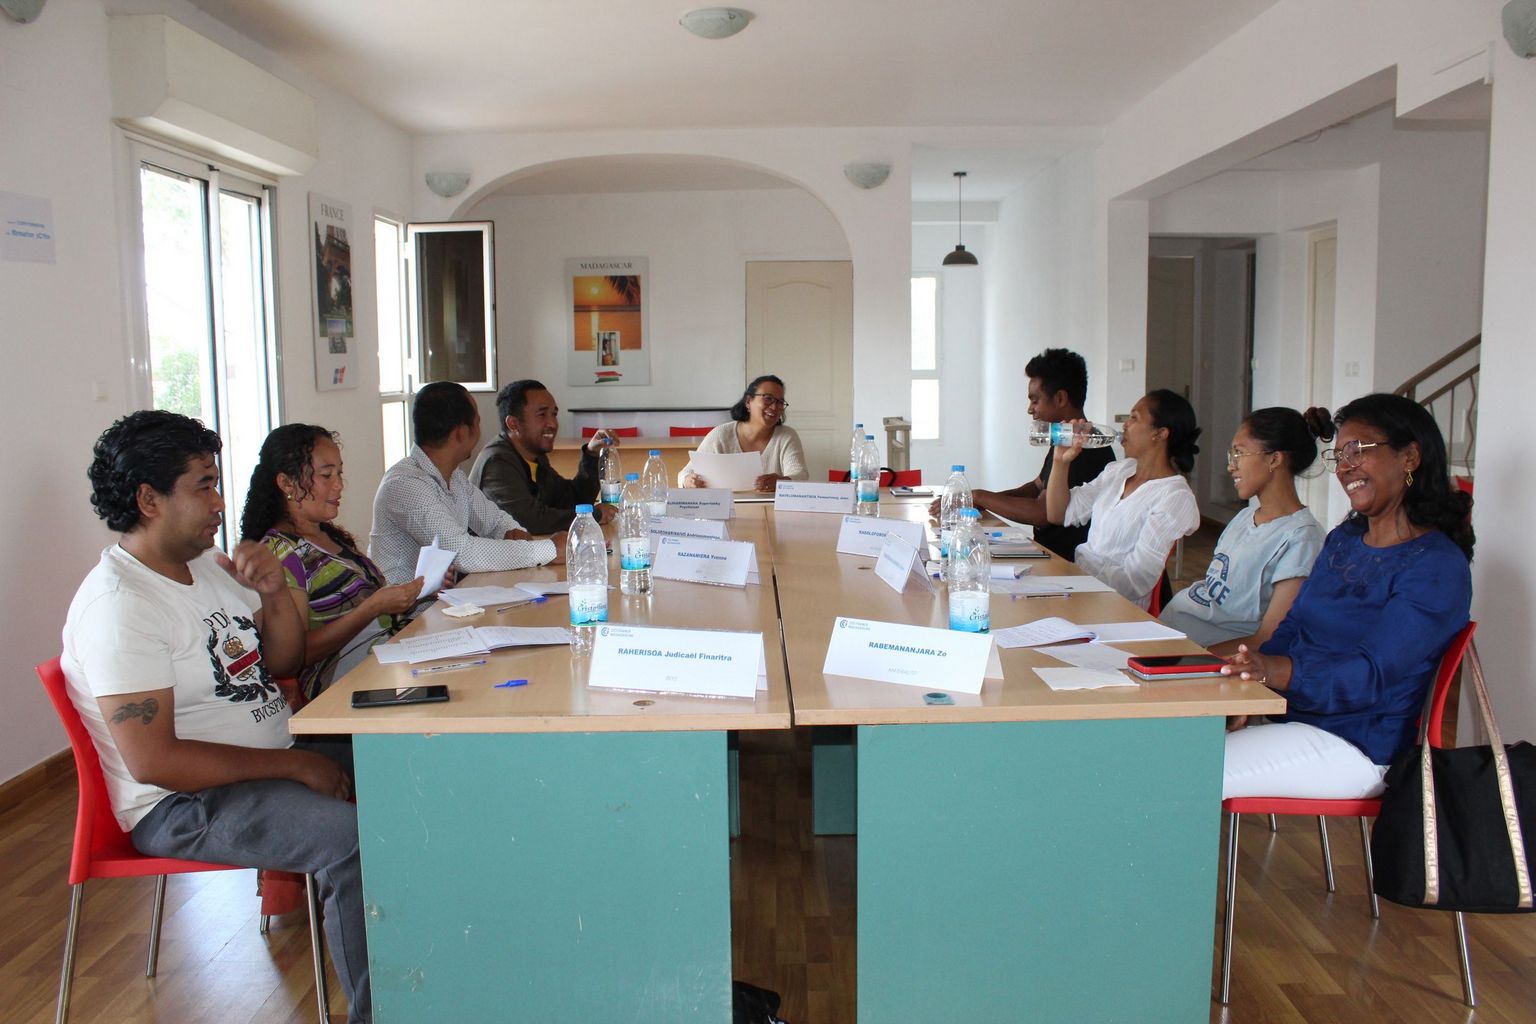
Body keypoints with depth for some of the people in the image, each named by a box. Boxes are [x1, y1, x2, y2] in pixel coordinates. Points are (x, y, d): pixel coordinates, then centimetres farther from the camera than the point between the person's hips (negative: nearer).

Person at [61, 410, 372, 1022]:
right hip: (184, 803, -9)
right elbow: (152, 761, -24)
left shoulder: (207, 564, 8)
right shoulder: (118, 605, -19)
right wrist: (293, 765, -20)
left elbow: (283, 663, 15)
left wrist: (275, 594, -5)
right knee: (356, 838, -29)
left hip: (271, 757, 9)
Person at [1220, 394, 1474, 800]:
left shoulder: (1437, 568, -12)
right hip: (1289, 713, 8)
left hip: (1357, 746, -8)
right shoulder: (1343, 539, 14)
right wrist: (1246, 677, -9)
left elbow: (1371, 674, -23)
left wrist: (1277, 671, -41)